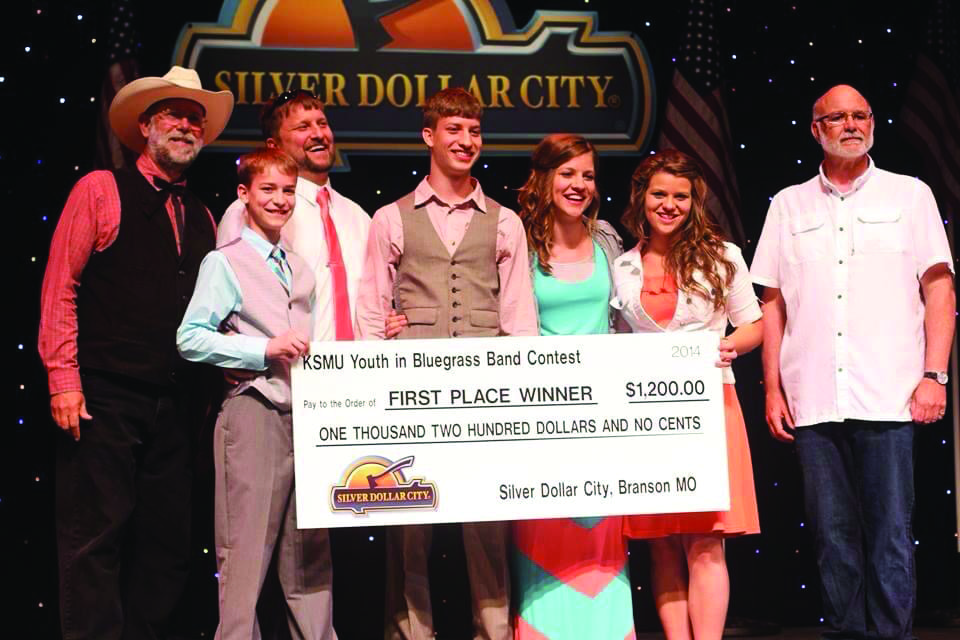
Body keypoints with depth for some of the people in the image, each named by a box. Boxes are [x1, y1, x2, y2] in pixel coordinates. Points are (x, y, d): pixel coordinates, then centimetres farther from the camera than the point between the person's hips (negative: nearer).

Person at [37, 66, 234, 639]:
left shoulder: (202, 219, 16)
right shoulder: (100, 190, 1)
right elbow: (60, 287, -4)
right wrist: (64, 378, -11)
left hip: (176, 405, 5)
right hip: (106, 398, -5)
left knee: (167, 543, 7)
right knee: (97, 535, -5)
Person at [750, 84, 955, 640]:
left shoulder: (910, 194, 9)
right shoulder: (789, 205, 14)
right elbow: (774, 302, 13)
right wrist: (773, 389, 7)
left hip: (887, 398, -2)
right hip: (813, 400, 2)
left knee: (891, 536, -3)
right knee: (834, 537, 6)